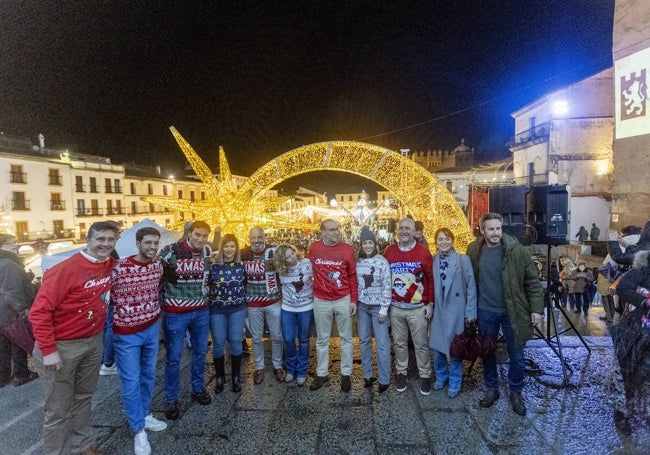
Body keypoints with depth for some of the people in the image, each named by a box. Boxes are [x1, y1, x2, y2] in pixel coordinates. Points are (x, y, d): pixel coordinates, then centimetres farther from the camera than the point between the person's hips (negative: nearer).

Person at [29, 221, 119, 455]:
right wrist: (48, 350, -21)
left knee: (84, 397, 22)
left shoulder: (111, 265, -4)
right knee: (59, 408, 8)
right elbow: (40, 311, -20)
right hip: (62, 346, -6)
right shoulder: (66, 269, -22)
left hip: (94, 342, 6)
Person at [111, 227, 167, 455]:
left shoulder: (158, 263, -5)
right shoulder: (119, 268, -22)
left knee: (148, 375, 18)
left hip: (152, 327, 5)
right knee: (131, 381, 4)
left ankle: (145, 415, 38)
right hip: (127, 333, -5)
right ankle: (139, 430, 18)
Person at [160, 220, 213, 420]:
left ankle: (198, 389, 35)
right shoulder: (170, 252, -16)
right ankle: (172, 400, 21)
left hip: (201, 311, 5)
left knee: (200, 351, 15)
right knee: (173, 356, 5)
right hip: (176, 313, -5)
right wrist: (160, 303, -5)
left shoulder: (206, 253, 0)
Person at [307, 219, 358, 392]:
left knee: (346, 338, 12)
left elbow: (353, 276, -2)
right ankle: (322, 373, 29)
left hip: (344, 300, 0)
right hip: (321, 301, 1)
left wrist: (354, 300, -3)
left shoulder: (347, 249, -7)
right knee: (322, 339, 14)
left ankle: (346, 374, 27)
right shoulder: (314, 248, -5)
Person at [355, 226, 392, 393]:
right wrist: (354, 304, 6)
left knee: (382, 343, 1)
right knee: (364, 341, 12)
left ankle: (384, 379, 13)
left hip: (377, 306, -4)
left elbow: (387, 286, -11)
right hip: (362, 306, 4)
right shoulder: (358, 262, 2)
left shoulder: (382, 261, -10)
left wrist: (384, 309, -13)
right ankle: (367, 375, 26)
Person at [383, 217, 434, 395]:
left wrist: (430, 303, -3)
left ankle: (425, 376, 25)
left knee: (421, 344, 9)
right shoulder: (389, 251, -1)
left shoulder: (423, 251, -6)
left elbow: (431, 279, -2)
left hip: (418, 308, -2)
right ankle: (401, 373, 31)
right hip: (395, 307, 2)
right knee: (399, 343, 15)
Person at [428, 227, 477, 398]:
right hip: (438, 309, 3)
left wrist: (470, 312, -9)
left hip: (456, 310, -3)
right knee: (437, 346, 14)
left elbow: (471, 287, -7)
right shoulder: (432, 261, 1)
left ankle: (454, 383, 28)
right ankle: (441, 377, 37)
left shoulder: (463, 259, -8)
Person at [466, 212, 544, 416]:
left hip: (512, 311, -2)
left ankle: (516, 392, 32)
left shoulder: (516, 249, -11)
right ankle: (492, 389, 35)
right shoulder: (474, 251, -4)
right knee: (487, 352, 15)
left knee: (516, 356, 11)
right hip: (485, 312, 2)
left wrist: (537, 308, -8)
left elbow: (533, 280, -6)